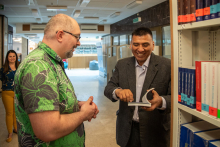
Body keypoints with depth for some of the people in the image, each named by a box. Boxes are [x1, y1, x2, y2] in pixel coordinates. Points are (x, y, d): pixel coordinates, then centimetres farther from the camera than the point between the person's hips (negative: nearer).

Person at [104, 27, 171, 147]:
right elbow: (108, 88, -1)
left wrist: (161, 101, -35)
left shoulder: (167, 65, -11)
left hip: (154, 132, -3)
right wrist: (118, 91, -24)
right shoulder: (122, 64, 2)